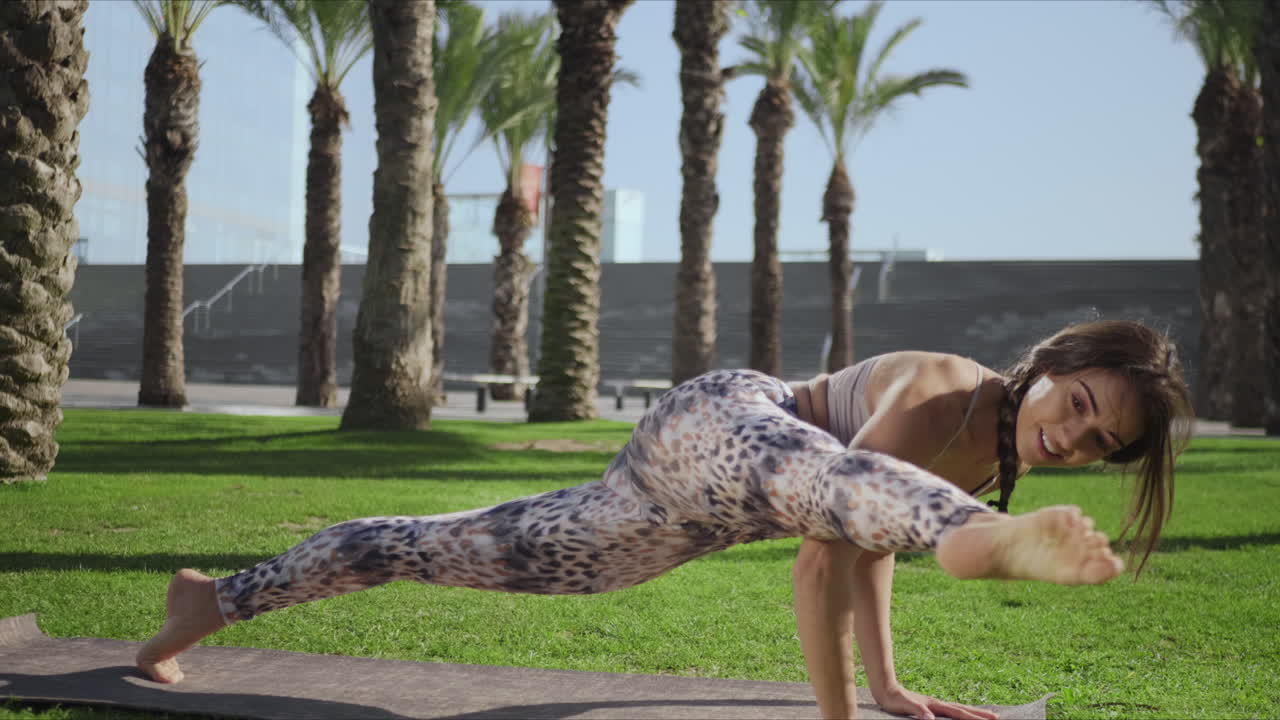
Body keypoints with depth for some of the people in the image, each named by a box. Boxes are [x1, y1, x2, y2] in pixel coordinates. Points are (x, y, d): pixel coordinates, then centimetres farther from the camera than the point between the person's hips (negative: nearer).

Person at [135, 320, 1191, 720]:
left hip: (688, 509, 9)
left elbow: (866, 529, 23)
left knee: (446, 550, 15)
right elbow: (822, 559, -24)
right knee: (825, 479, -43)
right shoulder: (942, 399, -18)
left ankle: (217, 600, 28)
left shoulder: (987, 453, 10)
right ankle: (993, 541, -79)